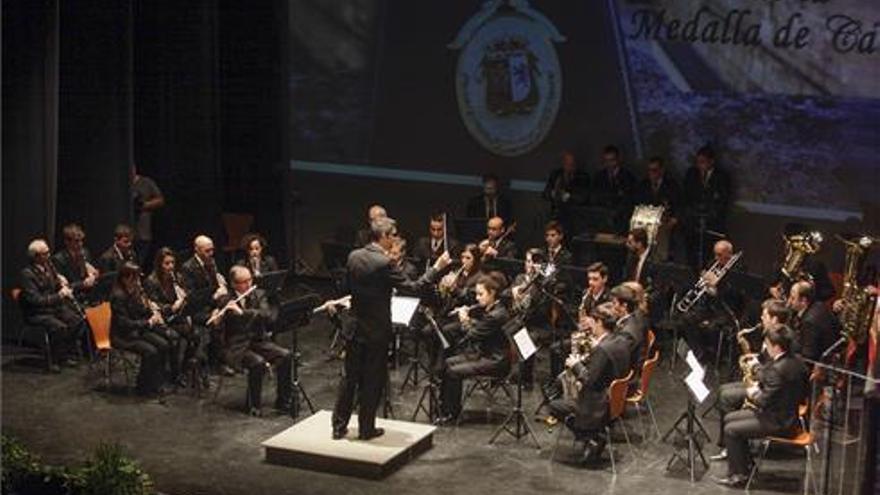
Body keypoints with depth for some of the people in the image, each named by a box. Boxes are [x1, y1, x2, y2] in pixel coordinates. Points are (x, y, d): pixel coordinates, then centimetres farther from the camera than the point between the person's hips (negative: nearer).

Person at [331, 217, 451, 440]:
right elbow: (412, 288, -18)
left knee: (350, 378, 14)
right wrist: (436, 268, -11)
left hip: (354, 327, 6)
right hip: (377, 330, -6)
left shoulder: (354, 256, 1)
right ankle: (366, 428, 14)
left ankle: (339, 426, 18)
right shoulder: (383, 263, -20)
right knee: (372, 381, 6)